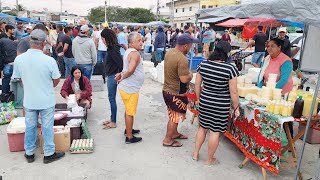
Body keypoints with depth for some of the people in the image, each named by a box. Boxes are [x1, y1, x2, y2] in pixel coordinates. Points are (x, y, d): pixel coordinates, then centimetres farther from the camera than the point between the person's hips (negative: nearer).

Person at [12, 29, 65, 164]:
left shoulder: (19, 59, -11)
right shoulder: (49, 60, -21)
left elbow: (19, 78, 3)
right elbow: (56, 80, -9)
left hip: (29, 100, 3)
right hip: (47, 101, -3)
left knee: (30, 126, 18)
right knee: (47, 127, 11)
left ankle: (29, 153, 33)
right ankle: (49, 154, 23)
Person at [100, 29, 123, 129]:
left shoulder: (113, 49, -19)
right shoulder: (111, 48, 10)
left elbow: (120, 62, -23)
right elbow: (119, 61, 13)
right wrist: (119, 74, 11)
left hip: (113, 76, -10)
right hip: (110, 75, 10)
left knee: (112, 98, -1)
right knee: (111, 98, 16)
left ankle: (113, 123, 10)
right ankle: (112, 119, 29)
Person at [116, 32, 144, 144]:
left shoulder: (128, 51, 10)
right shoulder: (135, 53, -21)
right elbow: (130, 70, -31)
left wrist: (122, 74, -3)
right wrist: (123, 77, -14)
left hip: (127, 87, 10)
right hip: (130, 88, -10)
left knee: (128, 110, 23)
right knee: (130, 112, 1)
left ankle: (128, 130, 40)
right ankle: (129, 137, 13)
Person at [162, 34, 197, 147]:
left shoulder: (170, 52, 3)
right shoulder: (182, 59, -27)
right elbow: (185, 79, -29)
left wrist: (187, 73, 10)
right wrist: (190, 74, -8)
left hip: (167, 89, 9)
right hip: (176, 93, -9)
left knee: (174, 115, 24)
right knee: (175, 117, 7)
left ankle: (175, 133, 41)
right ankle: (167, 140, 20)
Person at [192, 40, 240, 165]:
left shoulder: (203, 65, -4)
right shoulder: (230, 68, -16)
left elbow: (197, 85, 3)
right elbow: (233, 92, -12)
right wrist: (236, 108, 1)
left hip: (204, 102, 4)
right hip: (220, 106, -4)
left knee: (203, 127, 22)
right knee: (215, 132, 11)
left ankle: (195, 154, 35)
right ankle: (209, 160, 27)